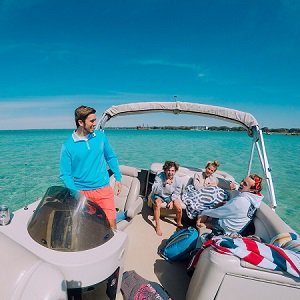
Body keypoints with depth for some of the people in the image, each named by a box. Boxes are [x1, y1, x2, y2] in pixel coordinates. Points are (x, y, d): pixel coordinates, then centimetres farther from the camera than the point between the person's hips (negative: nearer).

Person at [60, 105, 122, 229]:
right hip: (81, 192, -1)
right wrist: (76, 193, -13)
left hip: (103, 189, 1)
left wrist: (118, 178, 9)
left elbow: (111, 157, 11)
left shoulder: (101, 136, 0)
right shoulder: (68, 146, -8)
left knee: (111, 223, 2)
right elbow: (65, 174, -4)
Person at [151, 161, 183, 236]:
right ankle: (157, 226, -11)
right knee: (157, 204, -31)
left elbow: (176, 193, -4)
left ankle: (179, 223, 18)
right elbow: (154, 190, -32)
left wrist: (172, 201, -16)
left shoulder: (177, 179, -18)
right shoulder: (159, 176, -26)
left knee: (179, 208, -15)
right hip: (158, 195, -2)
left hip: (170, 196, 2)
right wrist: (164, 183, -45)